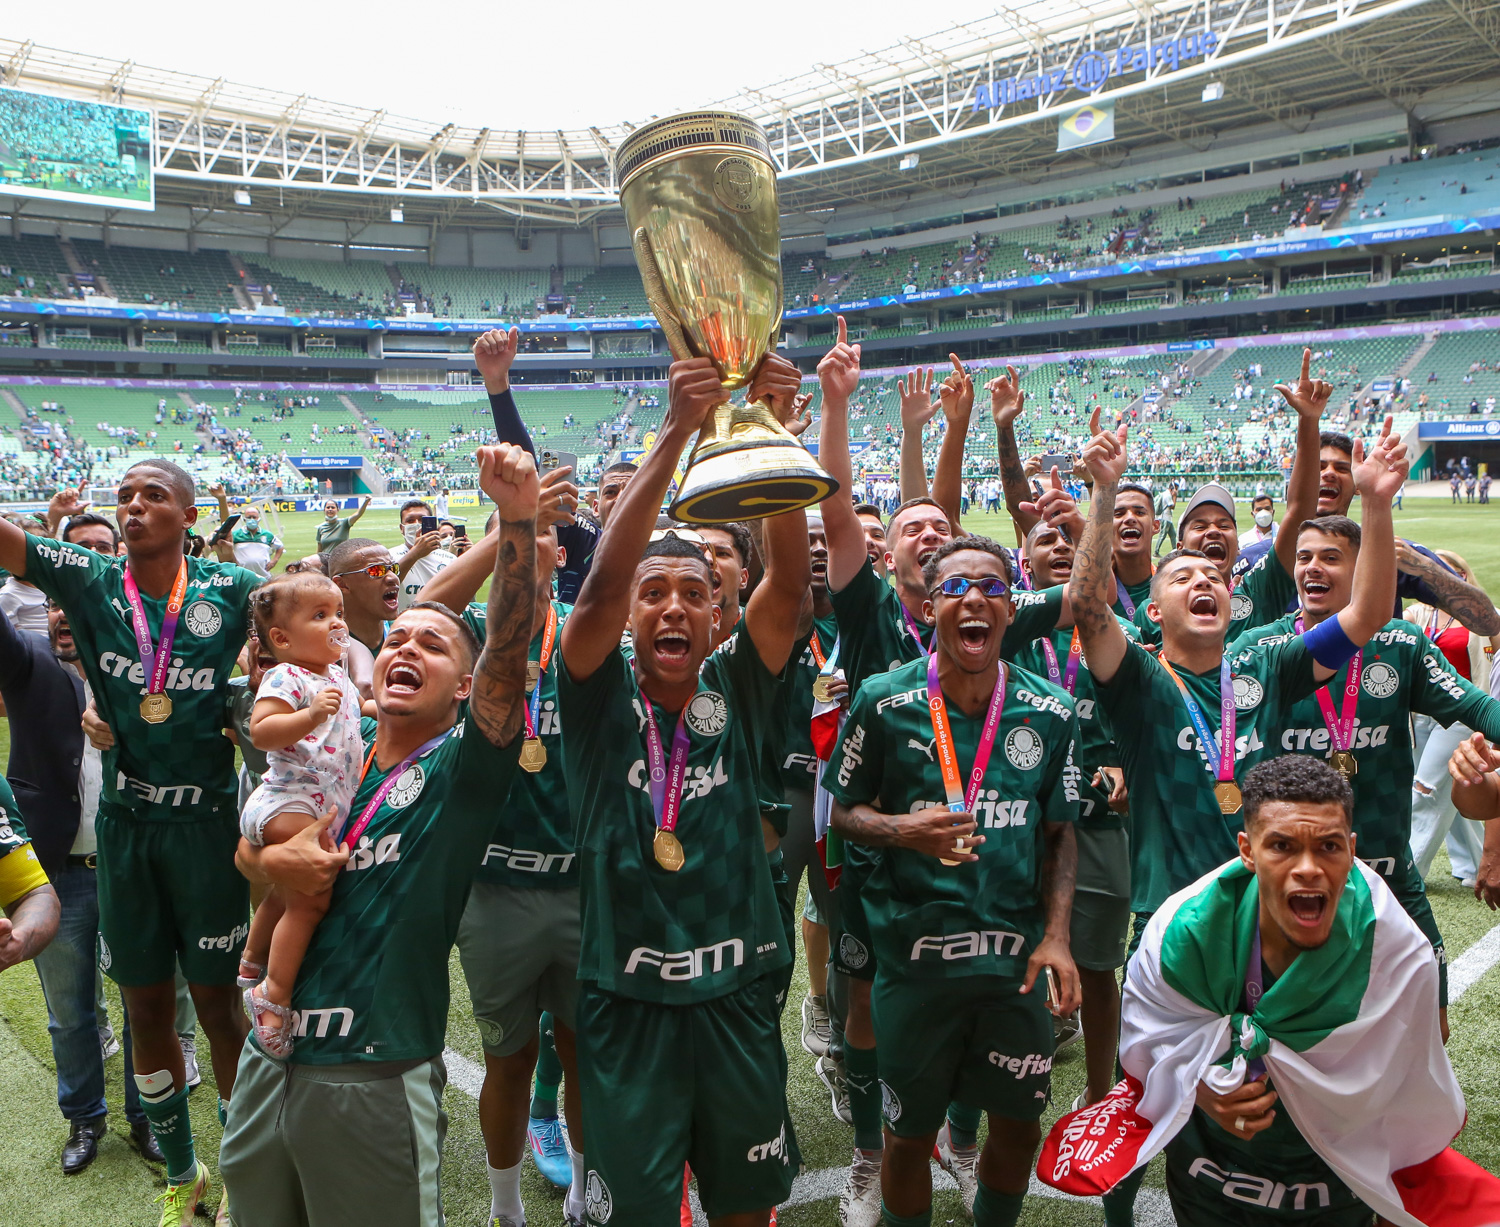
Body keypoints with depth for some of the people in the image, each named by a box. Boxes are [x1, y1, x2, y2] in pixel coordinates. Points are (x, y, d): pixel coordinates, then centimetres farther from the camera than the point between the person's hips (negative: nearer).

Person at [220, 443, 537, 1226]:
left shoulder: (461, 766, -8)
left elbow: (508, 645, -24)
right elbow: (245, 845, 13)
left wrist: (518, 518, -37)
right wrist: (270, 860, -11)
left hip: (376, 1080, -5)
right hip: (268, 1063, 5)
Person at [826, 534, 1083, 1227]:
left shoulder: (1051, 713, -1)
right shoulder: (884, 702, -8)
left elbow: (1059, 834, 7)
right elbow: (843, 811, 1)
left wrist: (1056, 937, -3)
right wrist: (904, 831, -19)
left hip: (1016, 956, 2)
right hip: (913, 955, -2)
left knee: (1018, 1125, 18)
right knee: (910, 1136, 12)